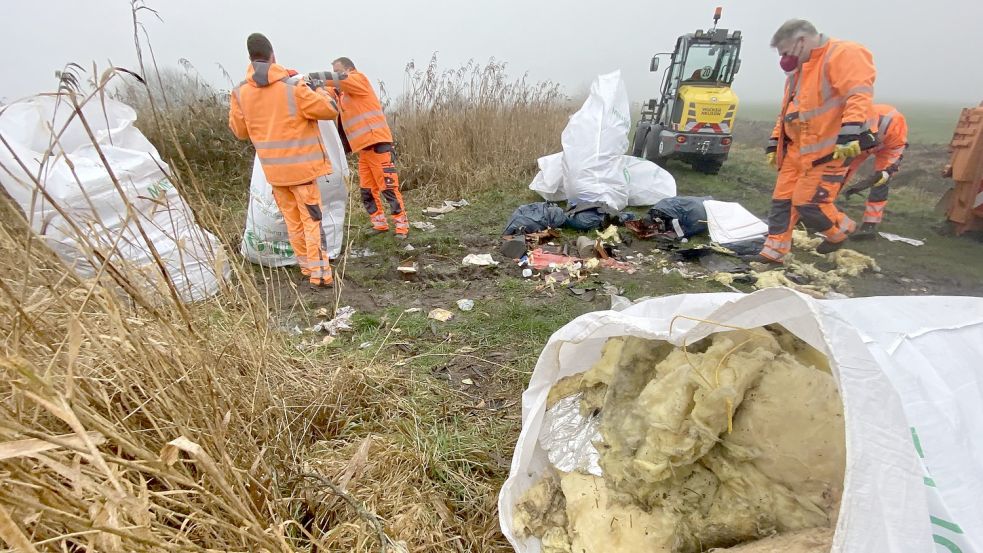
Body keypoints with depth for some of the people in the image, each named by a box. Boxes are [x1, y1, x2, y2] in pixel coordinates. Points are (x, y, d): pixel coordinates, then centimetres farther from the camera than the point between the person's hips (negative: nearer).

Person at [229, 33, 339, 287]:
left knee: (292, 219, 14)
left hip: (273, 169, 4)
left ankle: (307, 266, 23)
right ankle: (320, 273, -1)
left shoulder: (240, 92, 2)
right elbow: (329, 110, -7)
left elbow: (240, 131, 12)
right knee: (312, 219, 0)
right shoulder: (292, 85, -12)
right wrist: (320, 92, 12)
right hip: (301, 165, -4)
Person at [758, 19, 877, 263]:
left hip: (829, 150, -9)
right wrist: (774, 144, 20)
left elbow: (859, 96, -23)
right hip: (797, 150, 9)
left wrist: (850, 134, -34)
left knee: (807, 202, -8)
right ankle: (773, 251, 12)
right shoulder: (799, 71, 18)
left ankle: (840, 230, 21)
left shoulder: (843, 54, -11)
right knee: (782, 200, 5)